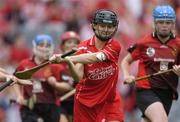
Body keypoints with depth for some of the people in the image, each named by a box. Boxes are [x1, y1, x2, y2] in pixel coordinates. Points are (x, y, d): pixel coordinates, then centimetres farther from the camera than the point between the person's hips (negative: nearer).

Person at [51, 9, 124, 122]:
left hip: (109, 100, 0)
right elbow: (78, 76, -20)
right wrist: (68, 63, -43)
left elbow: (96, 57, -30)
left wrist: (68, 58, -43)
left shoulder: (114, 46, -10)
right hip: (85, 100, 0)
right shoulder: (83, 47, -9)